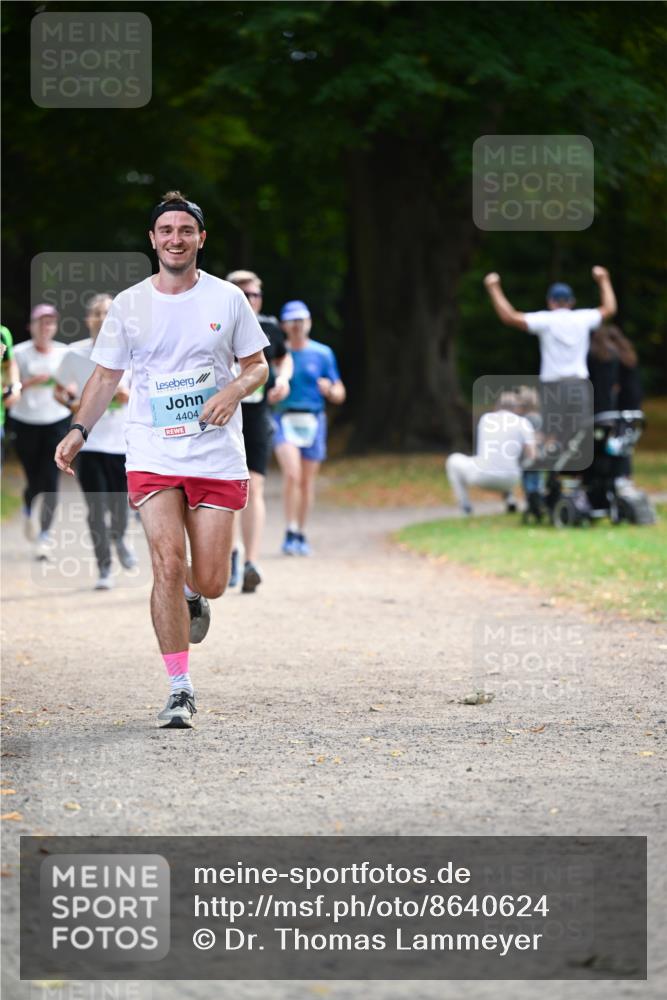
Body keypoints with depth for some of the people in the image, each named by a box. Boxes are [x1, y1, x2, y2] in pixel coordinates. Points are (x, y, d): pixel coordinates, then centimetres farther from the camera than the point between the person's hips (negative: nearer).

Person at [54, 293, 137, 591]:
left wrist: (129, 395, -15)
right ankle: (104, 569, 5)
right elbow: (59, 390, 10)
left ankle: (119, 538, 36)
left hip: (123, 439, 1)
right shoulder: (75, 354, -1)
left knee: (120, 503, 1)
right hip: (88, 440, 0)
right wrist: (72, 403, -12)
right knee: (96, 507, -5)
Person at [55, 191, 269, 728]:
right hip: (153, 456, 0)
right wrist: (79, 431, -2)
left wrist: (233, 390, -12)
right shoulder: (128, 304, 3)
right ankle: (180, 688, -7)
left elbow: (258, 365, 10)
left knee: (209, 582, -1)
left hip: (218, 457, 0)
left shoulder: (228, 298, 2)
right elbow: (106, 375, 11)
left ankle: (191, 594, 39)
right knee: (168, 564, -16)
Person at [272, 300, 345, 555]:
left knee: (307, 480, 7)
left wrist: (329, 390, -14)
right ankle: (290, 533, -16)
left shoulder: (322, 354, 6)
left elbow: (339, 395, 8)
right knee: (292, 473, -20)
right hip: (284, 419, -2)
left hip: (313, 420, 2)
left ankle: (301, 535, 21)